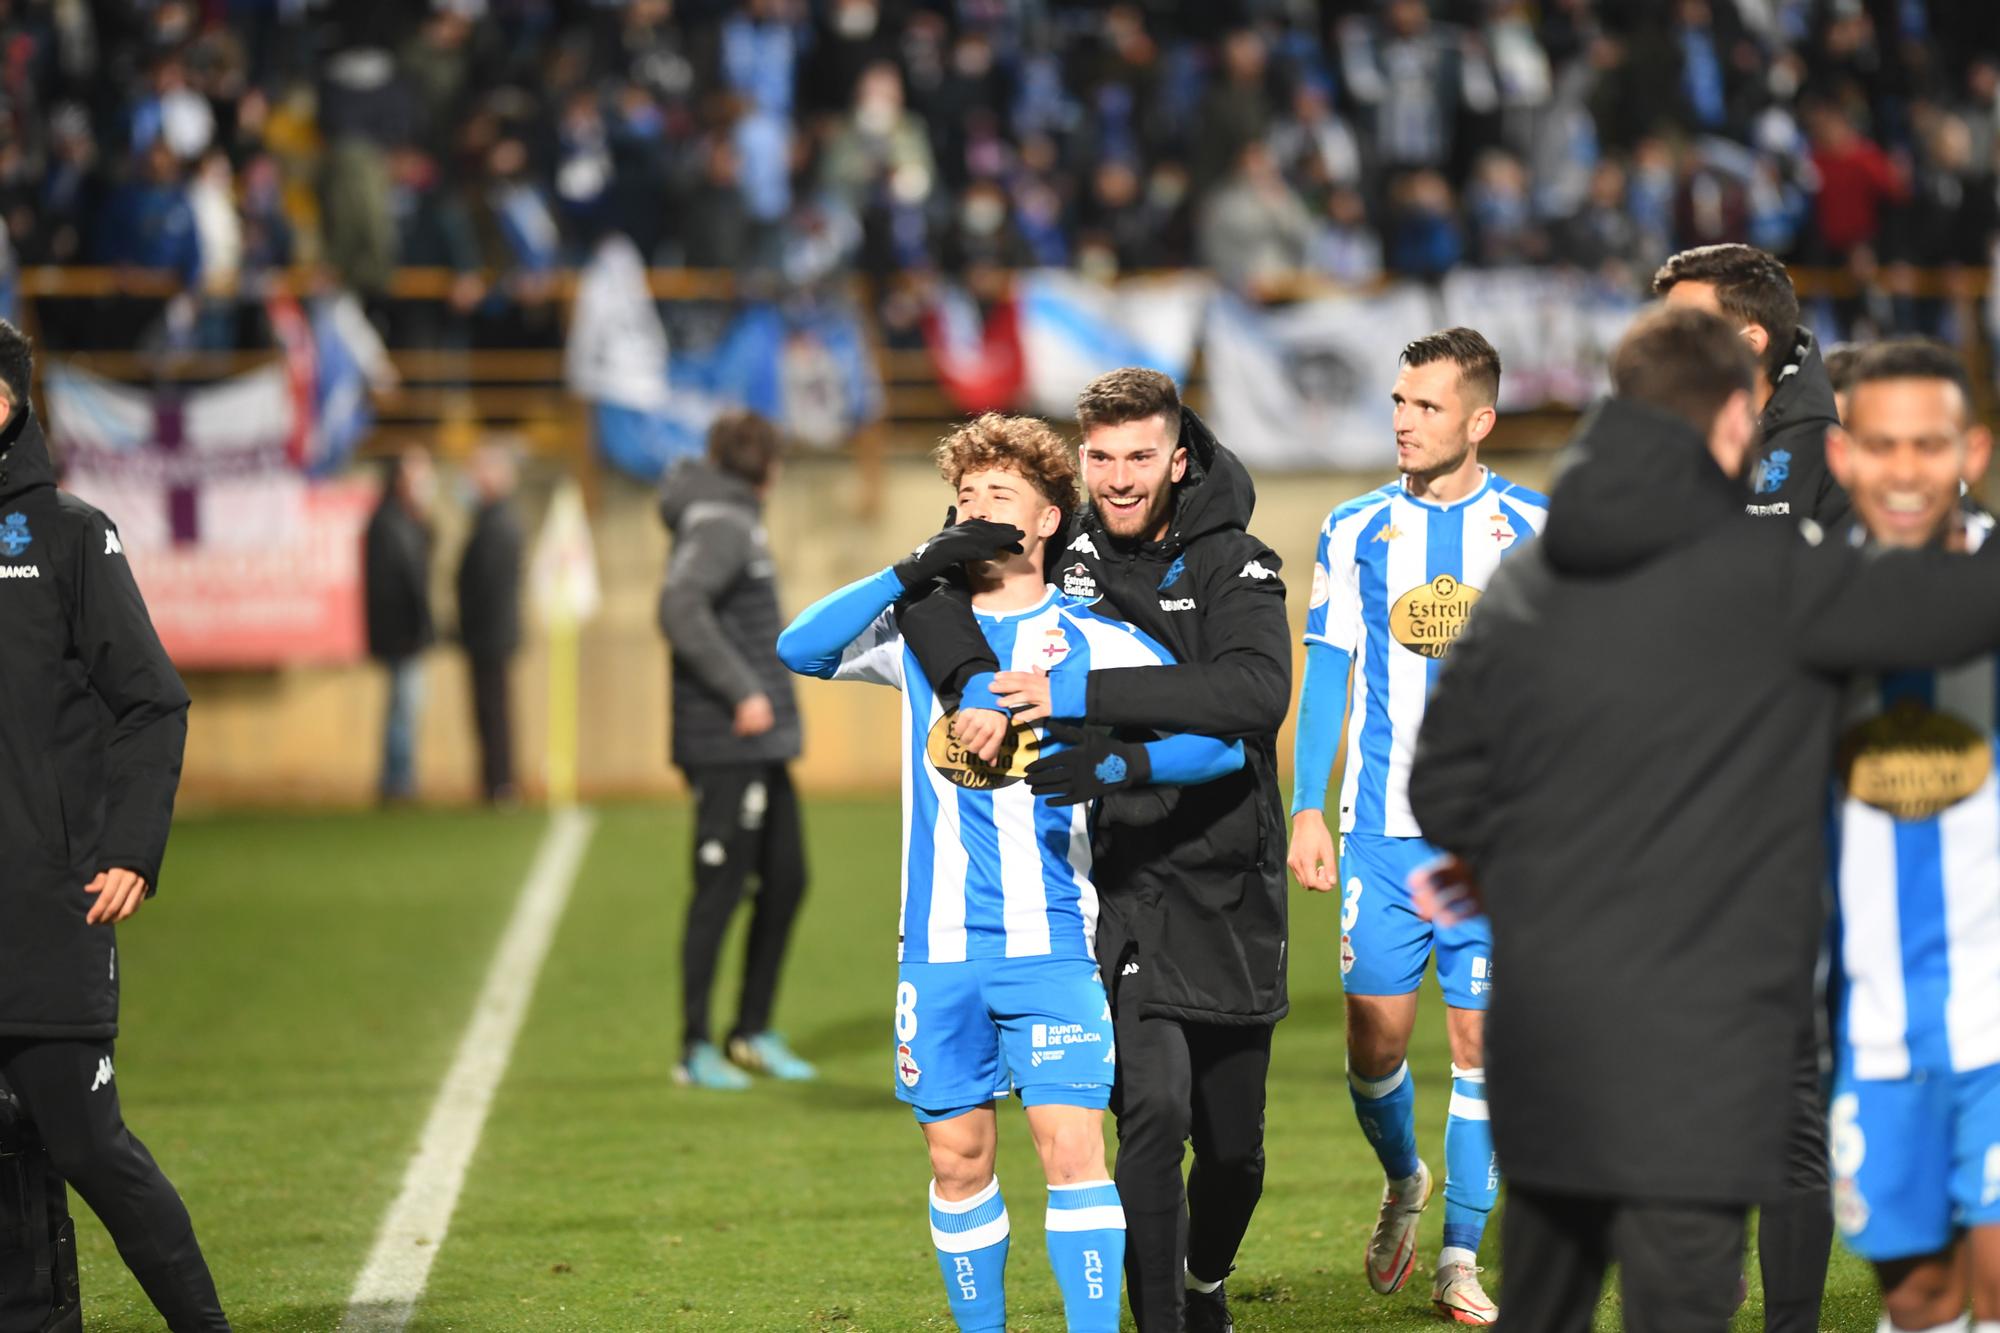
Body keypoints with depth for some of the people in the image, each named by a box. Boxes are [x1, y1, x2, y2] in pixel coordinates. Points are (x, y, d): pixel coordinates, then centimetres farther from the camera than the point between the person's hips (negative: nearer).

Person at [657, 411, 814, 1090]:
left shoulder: (735, 520, 17)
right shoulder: (720, 525, -12)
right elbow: (680, 609, -26)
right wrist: (741, 690, -25)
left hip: (763, 745, 10)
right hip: (726, 746, -10)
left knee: (786, 882, 12)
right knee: (720, 890, -5)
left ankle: (754, 1033, 21)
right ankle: (696, 1049, 0)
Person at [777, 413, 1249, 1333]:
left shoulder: (1096, 643, 2)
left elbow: (1221, 738, -2)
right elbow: (801, 650, -5)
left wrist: (1119, 763, -20)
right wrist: (914, 570, -12)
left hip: (1051, 943, -3)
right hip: (939, 946, 3)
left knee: (1071, 1149, -11)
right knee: (957, 1159, 6)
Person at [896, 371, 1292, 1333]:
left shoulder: (1233, 564, -6)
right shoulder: (1061, 551, 2)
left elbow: (1257, 693, -24)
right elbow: (924, 580, -5)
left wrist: (1087, 695, -30)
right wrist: (973, 682, -24)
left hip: (1228, 889, 0)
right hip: (1119, 884, 0)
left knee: (1235, 1145, 11)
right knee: (1154, 1108, -19)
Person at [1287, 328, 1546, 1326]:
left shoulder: (1537, 533, 1)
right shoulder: (1355, 531, 5)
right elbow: (1326, 674, 9)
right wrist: (1306, 809, 3)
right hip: (1382, 825, 1)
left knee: (1479, 1034, -2)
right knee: (1377, 1026, -2)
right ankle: (1403, 1184, 27)